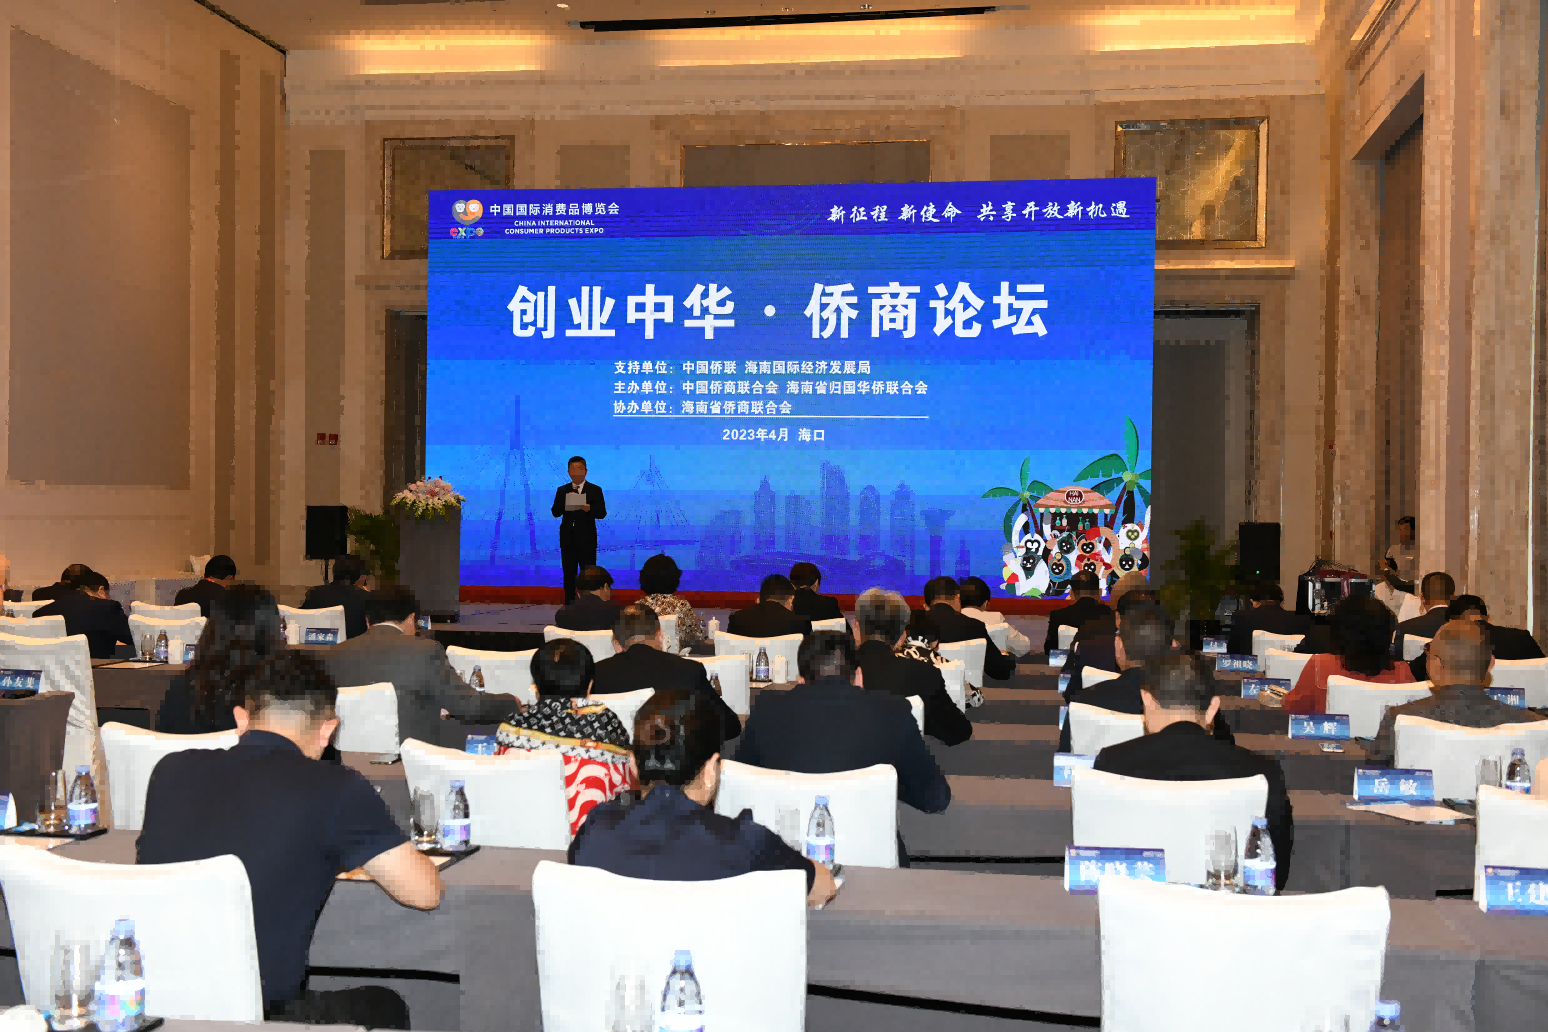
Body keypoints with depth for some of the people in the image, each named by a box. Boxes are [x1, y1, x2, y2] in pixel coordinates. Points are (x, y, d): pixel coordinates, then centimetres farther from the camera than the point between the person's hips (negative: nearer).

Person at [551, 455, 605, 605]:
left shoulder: (595, 490, 0)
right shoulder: (562, 490, 8)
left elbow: (602, 513, -8)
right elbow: (555, 513, -1)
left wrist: (589, 509, -29)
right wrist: (566, 501, -18)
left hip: (586, 540, -3)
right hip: (567, 539, 3)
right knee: (569, 575, 7)